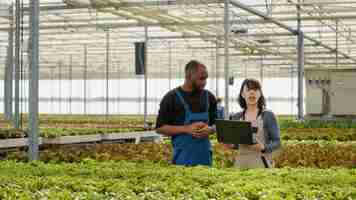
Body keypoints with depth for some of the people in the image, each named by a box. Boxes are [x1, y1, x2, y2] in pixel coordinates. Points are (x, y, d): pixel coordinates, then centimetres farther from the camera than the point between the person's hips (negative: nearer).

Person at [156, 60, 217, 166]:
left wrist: (209, 129, -8)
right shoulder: (171, 98, -3)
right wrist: (187, 129, -15)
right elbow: (160, 128, -3)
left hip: (205, 156, 4)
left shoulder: (209, 97, 9)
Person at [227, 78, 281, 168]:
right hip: (241, 163, 3)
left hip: (261, 163, -3)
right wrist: (230, 144, -3)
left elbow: (277, 142, -1)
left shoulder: (268, 116, 1)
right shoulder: (236, 117, 11)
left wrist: (263, 147, -19)